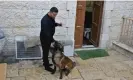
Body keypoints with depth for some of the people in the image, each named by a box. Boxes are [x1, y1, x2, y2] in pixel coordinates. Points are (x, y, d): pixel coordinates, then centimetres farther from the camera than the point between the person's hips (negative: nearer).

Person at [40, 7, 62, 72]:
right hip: (44, 38, -9)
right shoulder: (45, 20, -30)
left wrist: (57, 24, -2)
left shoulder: (51, 17, -1)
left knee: (46, 51, 21)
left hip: (49, 37, 9)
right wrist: (52, 40, -31)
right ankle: (46, 66, 16)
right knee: (45, 52, 3)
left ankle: (45, 63, 38)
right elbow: (46, 32, -32)